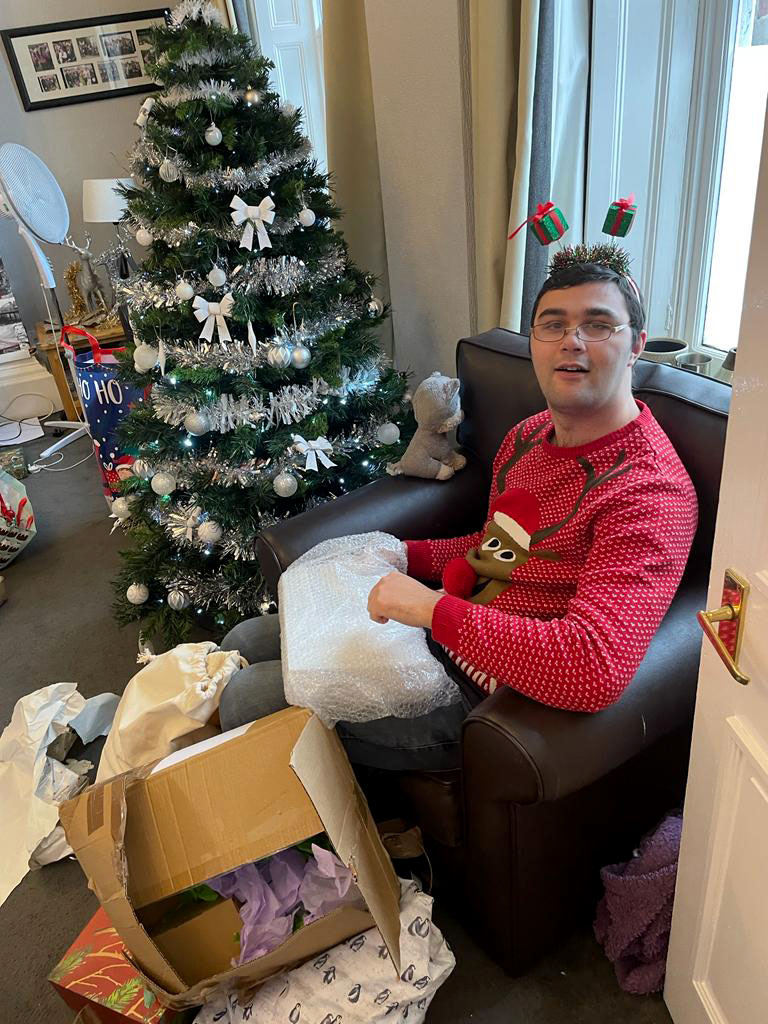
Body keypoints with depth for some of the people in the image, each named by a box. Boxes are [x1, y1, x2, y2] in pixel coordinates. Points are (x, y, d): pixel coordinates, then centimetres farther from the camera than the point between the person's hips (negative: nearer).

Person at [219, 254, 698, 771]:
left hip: (478, 690, -8)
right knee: (246, 640, 12)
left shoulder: (649, 491, -24)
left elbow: (595, 669, -36)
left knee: (250, 699, -7)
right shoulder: (529, 436, 5)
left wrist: (434, 606, -32)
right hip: (438, 628, 9)